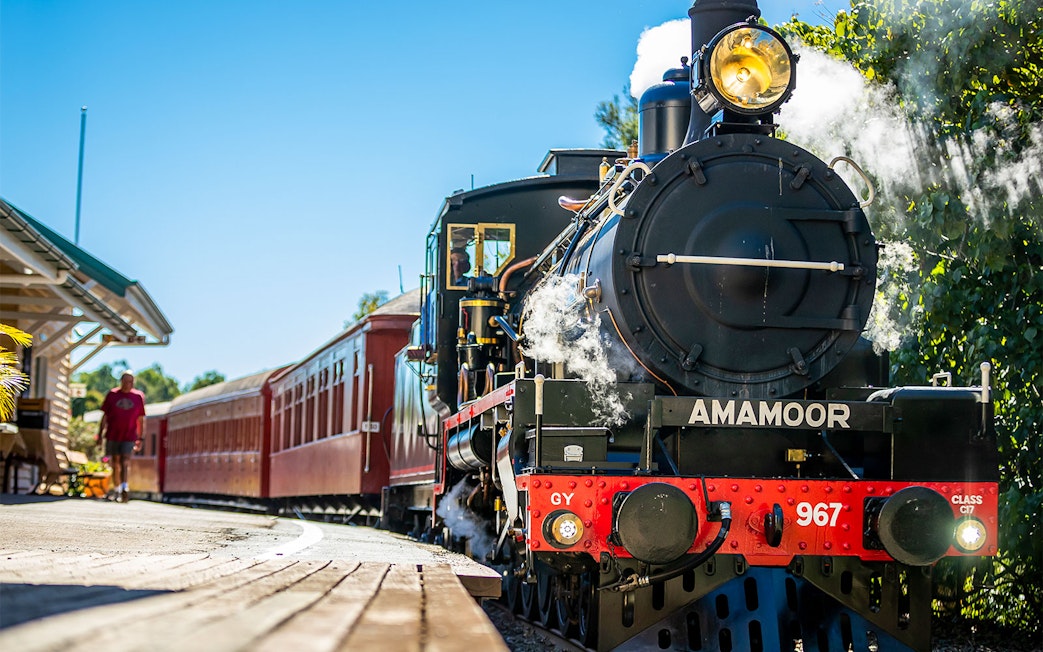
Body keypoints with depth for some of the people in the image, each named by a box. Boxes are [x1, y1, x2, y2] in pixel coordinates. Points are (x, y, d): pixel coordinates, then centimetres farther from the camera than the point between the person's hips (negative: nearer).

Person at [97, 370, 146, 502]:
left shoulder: (138, 397, 5)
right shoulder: (112, 395, 4)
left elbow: (140, 420, 9)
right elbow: (105, 416, 8)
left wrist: (139, 439, 7)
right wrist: (100, 435, 6)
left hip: (129, 437, -1)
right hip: (113, 436, 1)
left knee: (124, 462, -17)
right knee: (116, 464, 8)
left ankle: (124, 489, -29)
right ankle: (118, 492, 18)